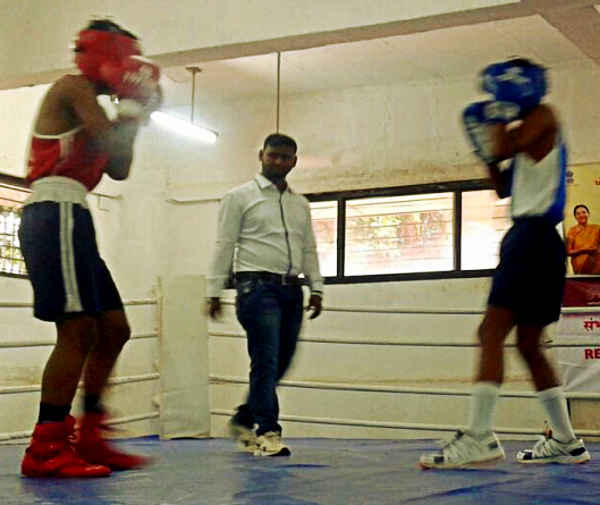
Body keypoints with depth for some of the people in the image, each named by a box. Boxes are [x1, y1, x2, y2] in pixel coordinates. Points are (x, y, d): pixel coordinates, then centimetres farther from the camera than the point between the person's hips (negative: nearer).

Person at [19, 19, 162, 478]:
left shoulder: (86, 107, 27)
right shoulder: (73, 87, -2)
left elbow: (118, 170, 26)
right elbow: (112, 147, -13)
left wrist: (134, 115, 23)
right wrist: (132, 108, 3)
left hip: (70, 219, 10)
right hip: (56, 212, -10)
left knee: (114, 328, 10)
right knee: (79, 331, -16)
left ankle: (89, 437, 12)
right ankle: (45, 450, -15)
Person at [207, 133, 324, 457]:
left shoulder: (300, 205, 21)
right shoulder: (240, 197, 5)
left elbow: (308, 250, 21)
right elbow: (224, 245, 1)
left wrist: (316, 288, 10)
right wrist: (215, 291, -5)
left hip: (291, 288, 6)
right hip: (257, 285, -6)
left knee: (280, 364, 6)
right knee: (265, 363, -11)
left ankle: (244, 421, 21)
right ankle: (267, 433, -7)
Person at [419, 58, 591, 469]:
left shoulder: (542, 115, -2)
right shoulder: (526, 134, 25)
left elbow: (504, 148, -18)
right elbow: (504, 189, 27)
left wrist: (499, 115, -1)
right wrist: (487, 151, 19)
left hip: (534, 233, -10)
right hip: (530, 238, 10)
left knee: (492, 332, -19)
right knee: (529, 344, 13)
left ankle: (480, 438, -27)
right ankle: (566, 442, 19)